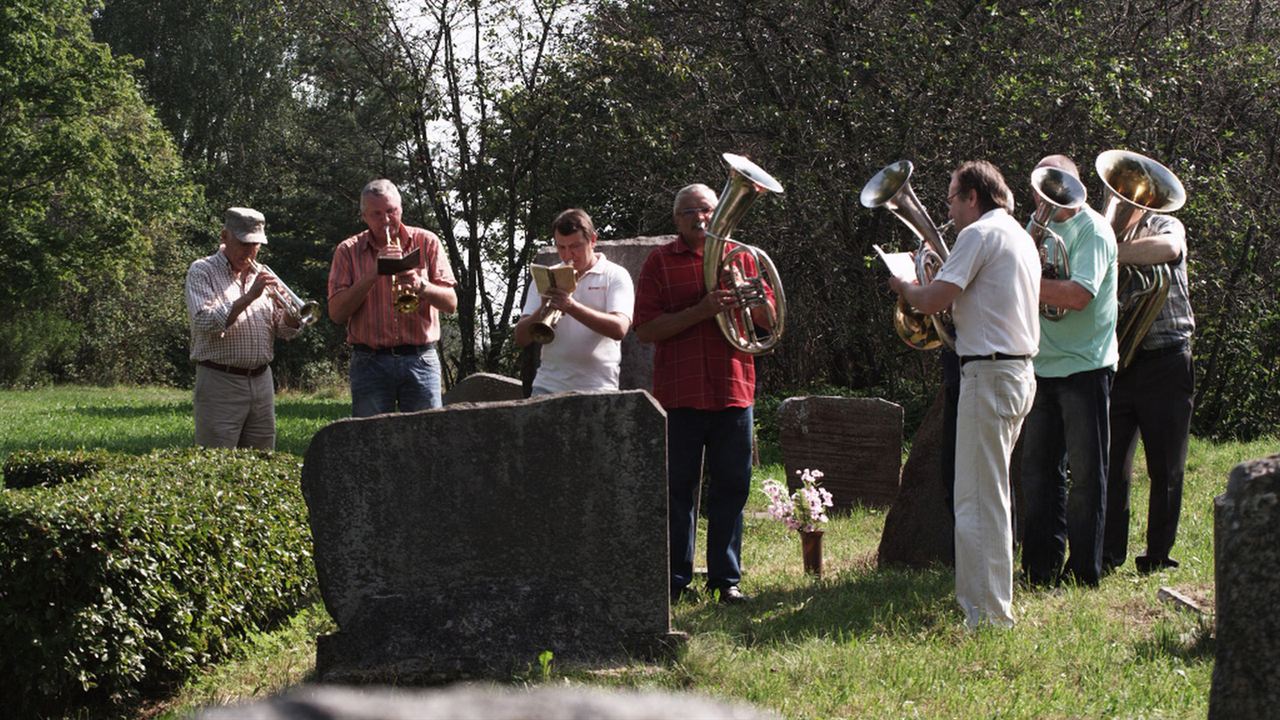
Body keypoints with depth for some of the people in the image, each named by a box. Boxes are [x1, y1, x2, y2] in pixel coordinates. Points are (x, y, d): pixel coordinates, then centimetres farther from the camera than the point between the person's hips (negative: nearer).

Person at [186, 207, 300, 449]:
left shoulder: (262, 275, 15)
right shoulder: (202, 272, -1)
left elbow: (286, 332, 13)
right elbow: (206, 322, -17)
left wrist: (290, 312, -9)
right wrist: (249, 296, -22)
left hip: (262, 381, 6)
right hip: (220, 382, -6)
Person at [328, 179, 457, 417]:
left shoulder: (427, 242, 8)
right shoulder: (348, 251, 7)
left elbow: (451, 303, 3)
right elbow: (336, 313, -3)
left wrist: (421, 286, -17)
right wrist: (373, 274, -12)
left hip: (420, 360, 0)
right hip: (370, 361, 0)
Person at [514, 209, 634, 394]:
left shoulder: (615, 275, 3)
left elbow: (619, 329, -14)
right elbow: (521, 338, 7)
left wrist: (572, 306, -25)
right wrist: (542, 310, -13)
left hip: (596, 390, -3)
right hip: (548, 386, 3)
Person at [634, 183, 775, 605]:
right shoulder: (660, 262, 3)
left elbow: (769, 318, 10)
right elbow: (645, 329, -7)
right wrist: (701, 310, -18)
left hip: (733, 391, 2)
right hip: (679, 393, -2)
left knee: (731, 488, 4)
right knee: (679, 490, 2)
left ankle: (726, 578, 11)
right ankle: (676, 579, 9)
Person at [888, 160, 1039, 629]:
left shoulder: (980, 234, -11)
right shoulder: (1019, 236, 19)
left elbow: (932, 301, -17)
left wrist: (903, 287, 3)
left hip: (989, 373, -10)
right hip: (1021, 373, 10)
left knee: (979, 502, -8)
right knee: (991, 496, 17)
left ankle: (989, 617, -9)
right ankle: (991, 605, 23)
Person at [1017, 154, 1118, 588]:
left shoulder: (1093, 231, -10)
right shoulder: (1040, 228, 14)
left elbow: (1079, 294, -23)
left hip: (1084, 368, -7)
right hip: (1042, 368, 7)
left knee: (1085, 472, -1)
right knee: (1039, 469, 9)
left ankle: (1083, 571, 4)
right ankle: (1041, 568, 15)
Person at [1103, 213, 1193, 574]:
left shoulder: (1166, 226, 6)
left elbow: (1168, 248, -20)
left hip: (1166, 364, -2)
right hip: (1114, 362, 2)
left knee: (1166, 469, 2)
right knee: (1110, 464, -1)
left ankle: (1158, 556, 11)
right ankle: (1108, 554, 5)